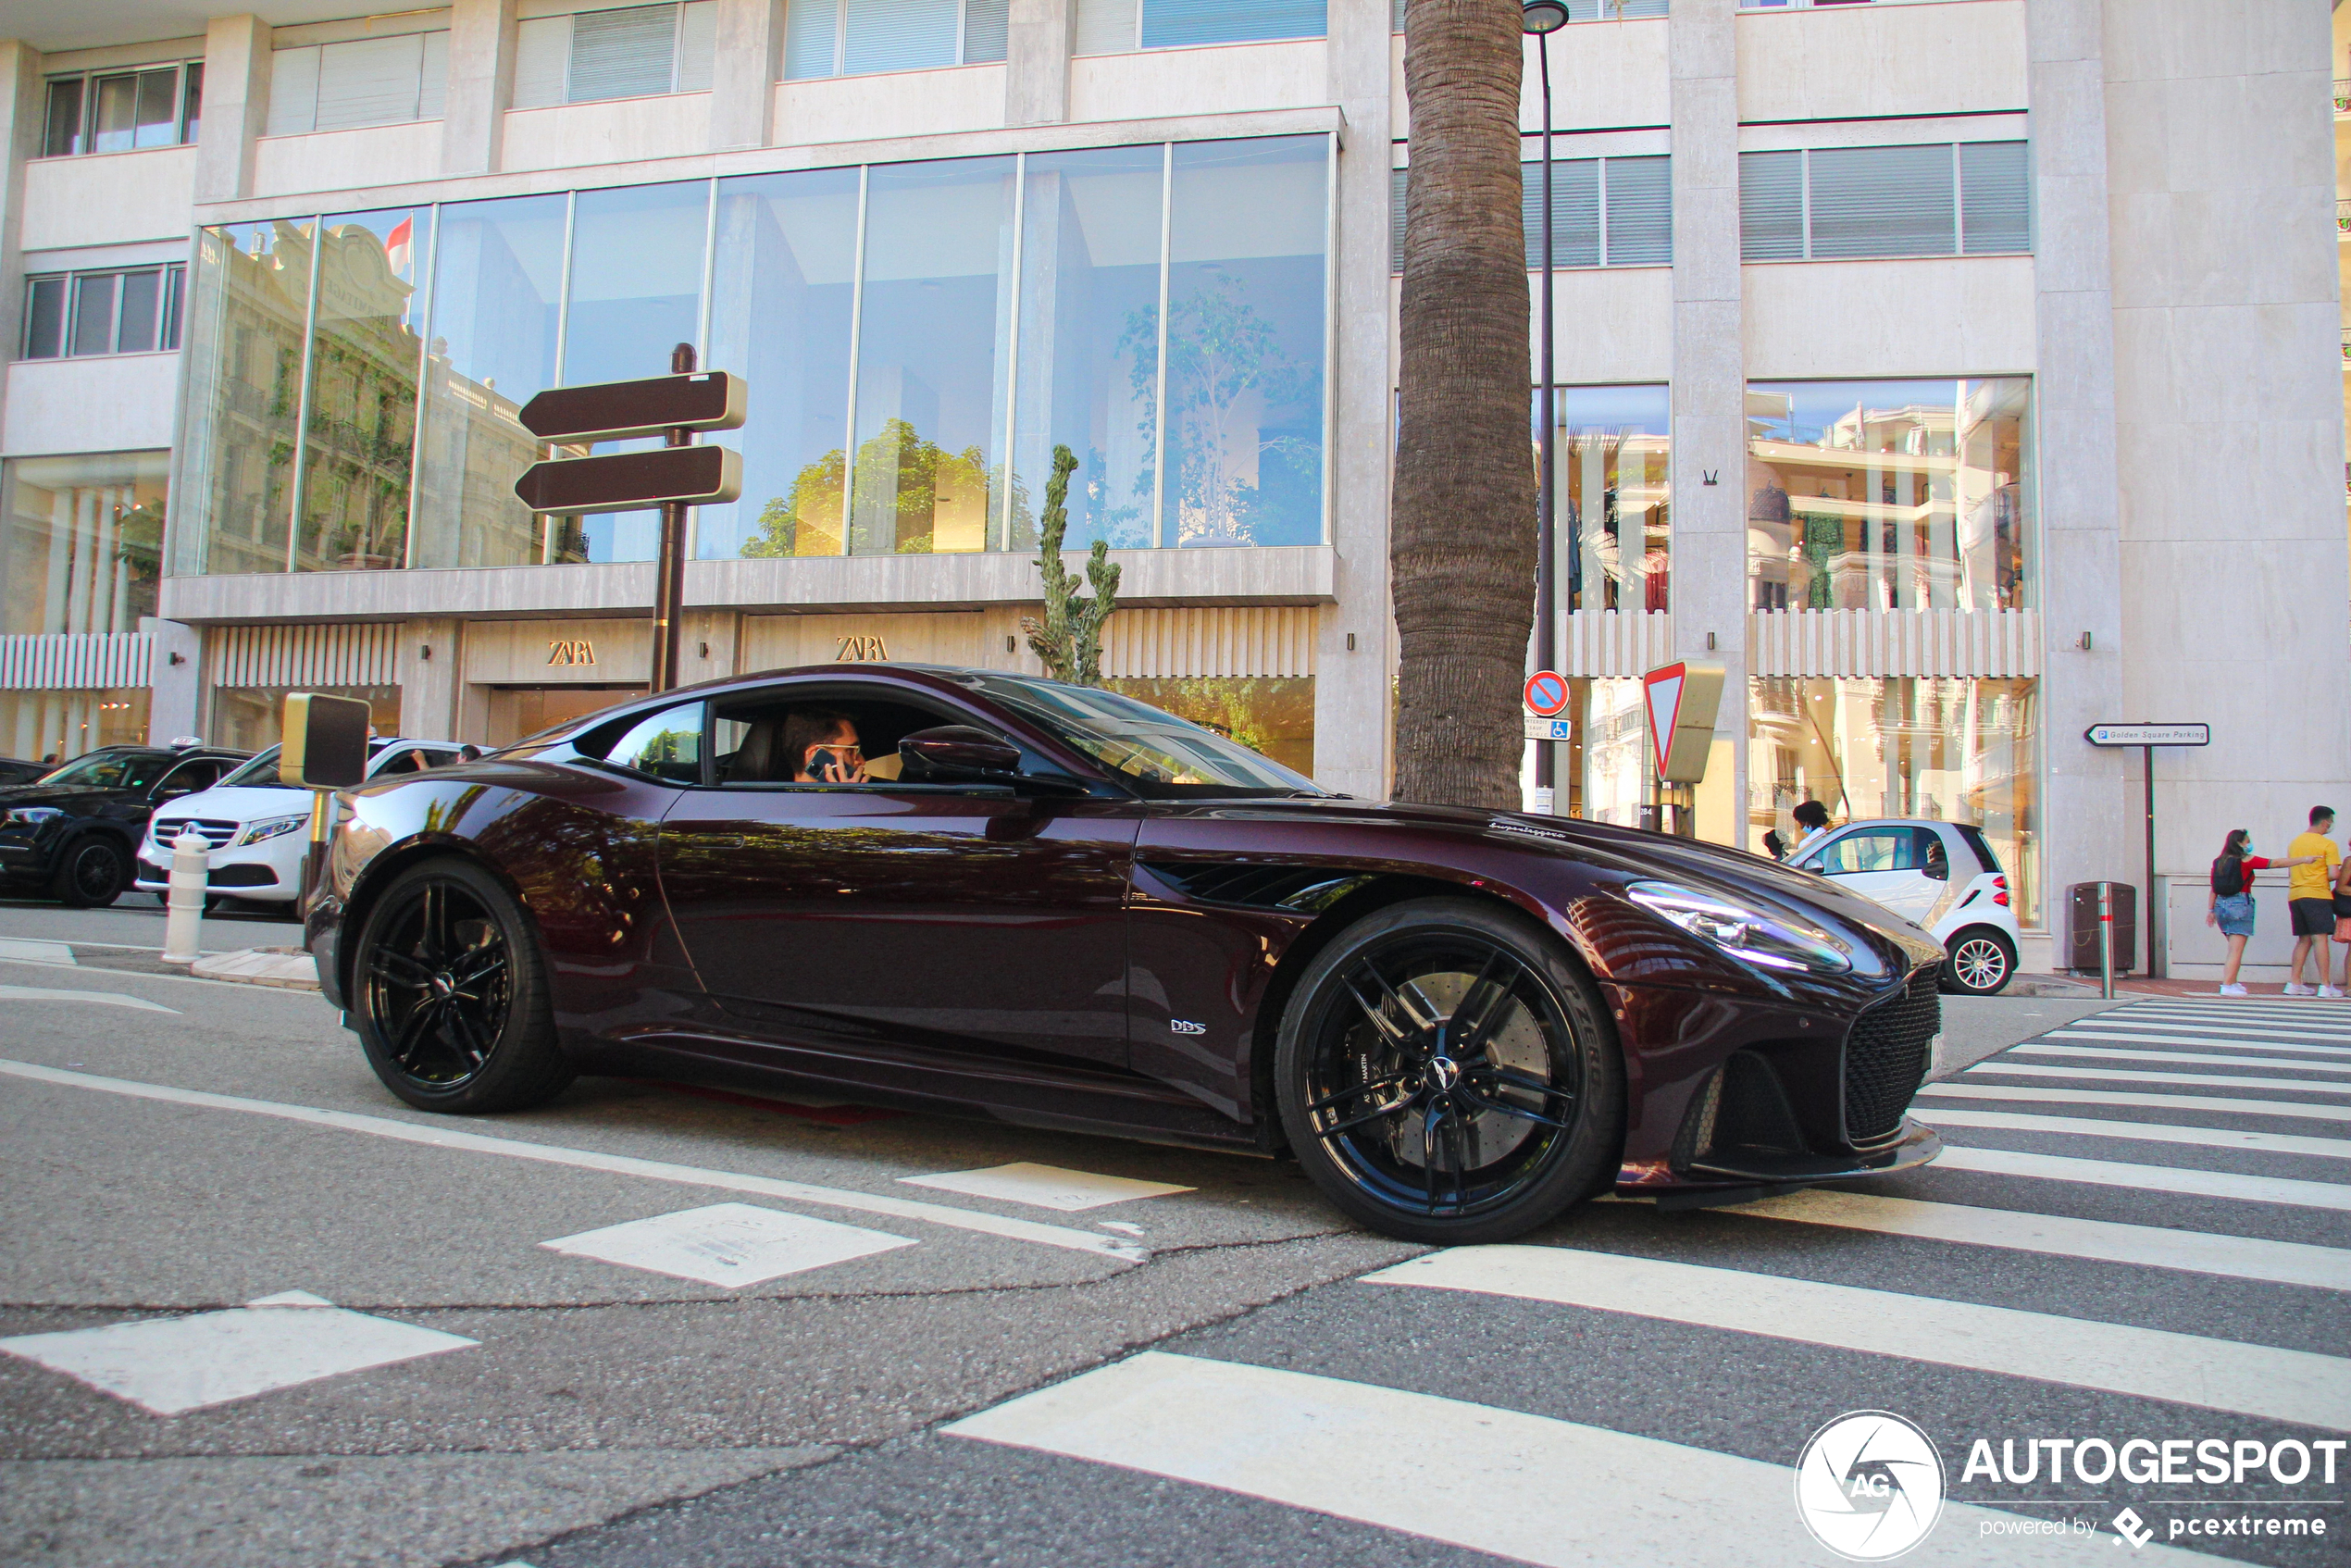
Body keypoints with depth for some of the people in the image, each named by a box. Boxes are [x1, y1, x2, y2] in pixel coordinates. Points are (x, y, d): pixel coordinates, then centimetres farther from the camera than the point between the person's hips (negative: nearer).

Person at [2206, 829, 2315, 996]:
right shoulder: (2247, 860, -7)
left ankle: (2231, 982, 21)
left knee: (2234, 948, 18)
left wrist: (2210, 910, 13)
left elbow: (2213, 890, 8)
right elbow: (2276, 863, -2)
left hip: (2221, 905, 6)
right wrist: (2304, 859, 5)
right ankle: (2227, 986, -8)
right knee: (2236, 949, -4)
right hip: (2240, 905, -6)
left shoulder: (2218, 863, 7)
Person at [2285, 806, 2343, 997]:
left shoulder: (2294, 843, 14)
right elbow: (2333, 874, -10)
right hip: (2317, 895, -6)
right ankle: (2324, 986, -7)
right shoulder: (2328, 844, -5)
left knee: (2304, 940, 12)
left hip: (2295, 895, 6)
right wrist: (2324, 878, 9)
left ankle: (2294, 983, 8)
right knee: (2320, 938, -6)